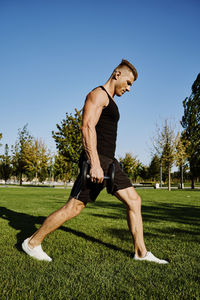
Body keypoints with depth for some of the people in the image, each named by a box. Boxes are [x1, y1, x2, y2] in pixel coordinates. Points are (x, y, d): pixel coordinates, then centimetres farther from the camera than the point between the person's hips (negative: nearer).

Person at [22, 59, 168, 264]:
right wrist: (95, 164, -28)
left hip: (109, 161, 10)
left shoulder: (110, 102, 24)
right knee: (74, 207, -7)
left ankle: (141, 252, 13)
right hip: (96, 160, -10)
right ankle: (32, 242, 9)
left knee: (134, 201, 5)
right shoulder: (98, 94, -6)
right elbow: (87, 127, -20)